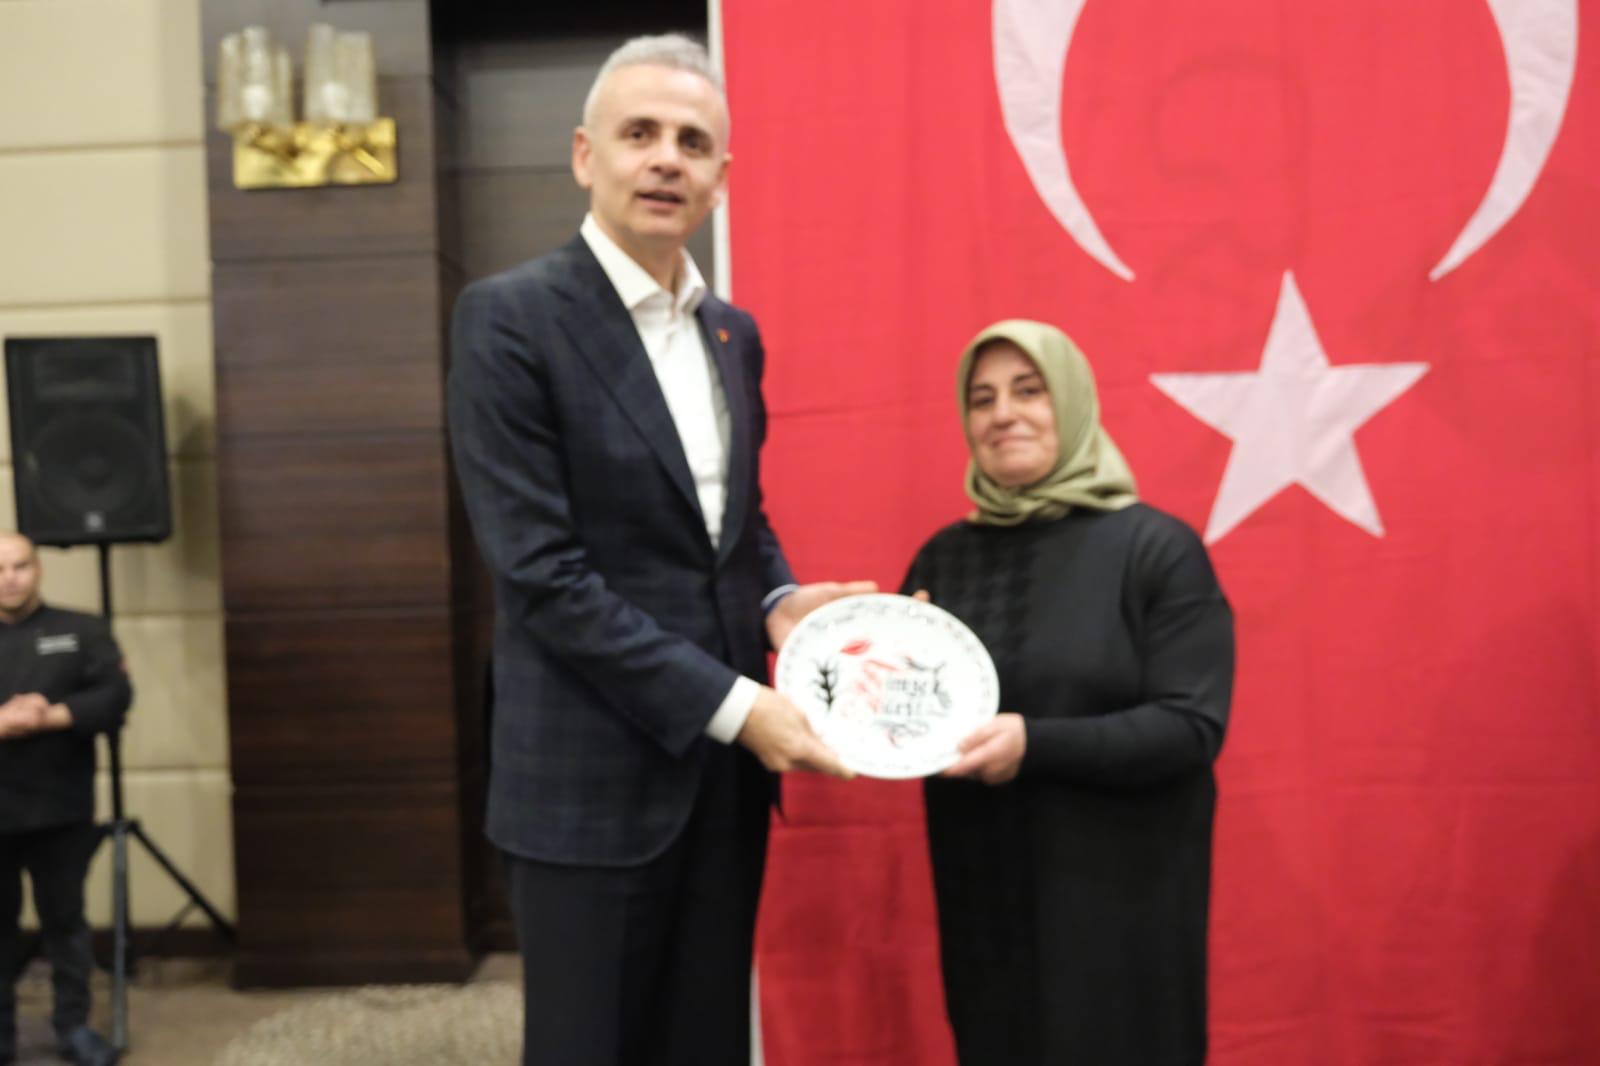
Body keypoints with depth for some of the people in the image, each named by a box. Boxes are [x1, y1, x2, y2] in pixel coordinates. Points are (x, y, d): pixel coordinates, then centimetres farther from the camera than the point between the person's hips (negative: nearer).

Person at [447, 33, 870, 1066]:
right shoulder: (510, 316, -11)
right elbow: (543, 573, -17)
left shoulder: (734, 331, 10)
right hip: (594, 776, -6)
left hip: (724, 770, 6)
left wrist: (778, 598, -2)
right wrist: (732, 706, -18)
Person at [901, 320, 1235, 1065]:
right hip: (983, 890, 4)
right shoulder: (944, 556, 7)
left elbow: (1192, 727, -14)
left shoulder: (1156, 547, -7)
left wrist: (1035, 745, -25)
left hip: (1118, 893, -4)